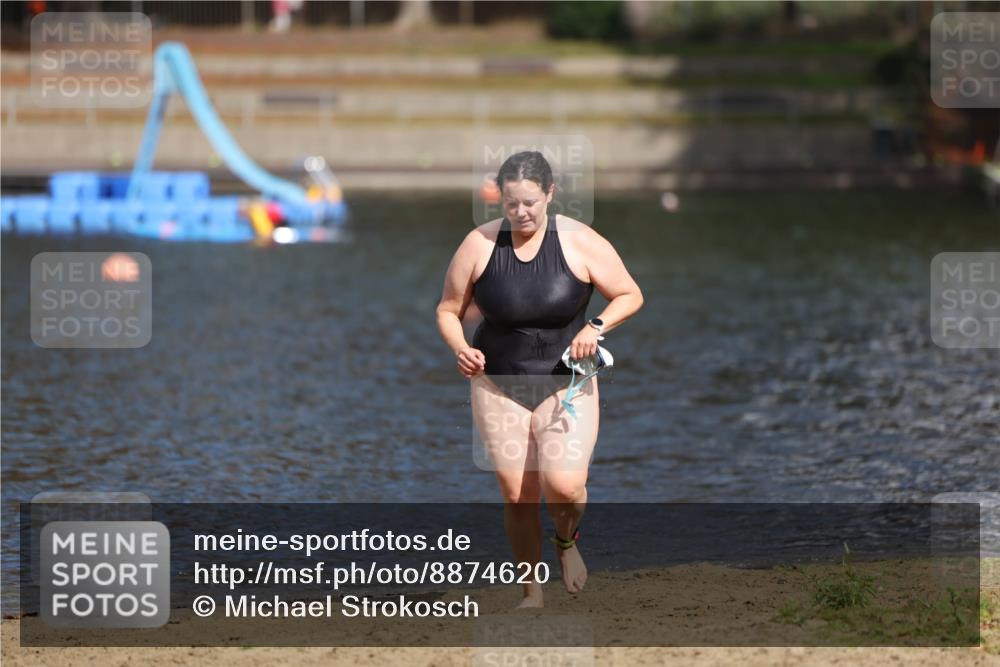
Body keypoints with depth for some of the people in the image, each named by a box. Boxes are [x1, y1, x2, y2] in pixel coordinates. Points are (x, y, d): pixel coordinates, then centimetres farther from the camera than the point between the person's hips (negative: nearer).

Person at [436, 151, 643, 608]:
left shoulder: (580, 243, -9)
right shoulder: (479, 245, -7)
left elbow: (630, 296, 0)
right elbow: (448, 310, 3)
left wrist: (597, 327, -18)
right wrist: (460, 348, -18)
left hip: (566, 384, -1)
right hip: (498, 385, 1)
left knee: (564, 485, -19)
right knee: (517, 495, 2)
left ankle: (567, 541, 17)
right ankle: (532, 594, 21)